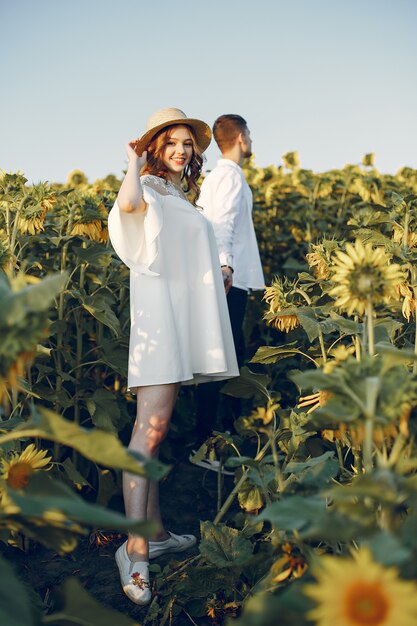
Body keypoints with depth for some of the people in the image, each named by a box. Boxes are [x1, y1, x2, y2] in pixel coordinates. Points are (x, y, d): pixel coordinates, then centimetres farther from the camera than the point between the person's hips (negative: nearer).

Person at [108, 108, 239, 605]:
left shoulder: (182, 198, 22)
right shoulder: (148, 190, -2)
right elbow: (127, 203, -27)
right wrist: (134, 165, -13)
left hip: (186, 318, 9)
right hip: (158, 315, -8)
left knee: (154, 428, 10)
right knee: (151, 428, -16)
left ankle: (155, 531, 15)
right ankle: (135, 549, -16)